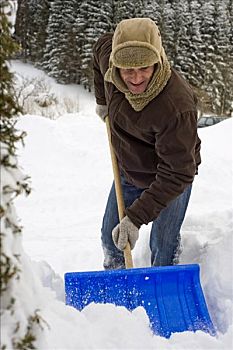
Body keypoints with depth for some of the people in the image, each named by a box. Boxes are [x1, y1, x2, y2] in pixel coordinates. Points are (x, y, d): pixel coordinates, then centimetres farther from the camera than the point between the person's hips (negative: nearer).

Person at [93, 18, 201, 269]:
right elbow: (102, 45, 7)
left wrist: (136, 217, -38)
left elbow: (176, 175, -36)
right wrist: (102, 100, 12)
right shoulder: (109, 58, -21)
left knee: (164, 247, -3)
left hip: (172, 175, -6)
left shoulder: (177, 107, -39)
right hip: (128, 171, 6)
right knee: (110, 238, 13)